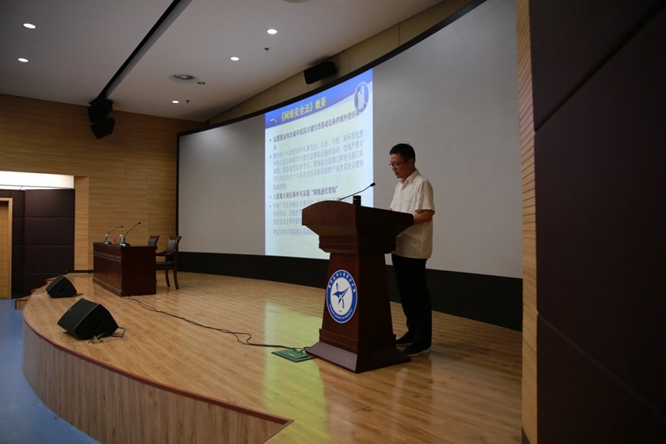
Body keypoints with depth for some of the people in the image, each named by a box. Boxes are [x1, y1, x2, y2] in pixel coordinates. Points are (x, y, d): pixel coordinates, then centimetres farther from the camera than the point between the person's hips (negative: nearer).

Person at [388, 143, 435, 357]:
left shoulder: (421, 183, -11)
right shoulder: (400, 184, 17)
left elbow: (427, 214, -19)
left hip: (414, 249, -9)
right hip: (399, 247, 9)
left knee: (417, 294, -1)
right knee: (405, 293, 14)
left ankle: (423, 340, 9)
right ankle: (412, 332, 26)